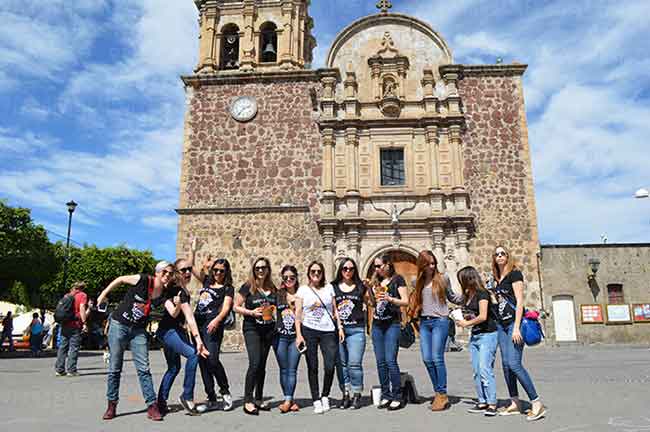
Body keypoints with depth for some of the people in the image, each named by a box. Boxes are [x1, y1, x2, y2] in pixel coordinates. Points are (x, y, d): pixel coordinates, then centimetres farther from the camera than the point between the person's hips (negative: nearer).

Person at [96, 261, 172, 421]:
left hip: (138, 330, 2)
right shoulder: (143, 280, -17)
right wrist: (103, 294, 4)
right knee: (114, 368, 6)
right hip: (119, 324, -2)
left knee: (144, 368, -4)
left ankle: (152, 406, -1)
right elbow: (120, 279, -3)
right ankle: (112, 405, 20)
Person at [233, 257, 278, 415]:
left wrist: (274, 312, 1)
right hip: (252, 329, -4)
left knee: (262, 365, 9)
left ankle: (259, 399, 20)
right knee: (255, 363, -15)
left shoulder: (273, 288, 8)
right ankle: (247, 401, -6)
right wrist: (251, 312, -17)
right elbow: (236, 307, -4)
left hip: (268, 330, 5)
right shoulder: (248, 287, -5)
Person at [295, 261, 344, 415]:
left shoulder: (329, 288, 11)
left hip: (328, 331, 1)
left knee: (330, 366, -5)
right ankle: (316, 401, 14)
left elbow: (334, 310, 13)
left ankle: (325, 396, 18)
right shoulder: (303, 289, 5)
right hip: (309, 331, -1)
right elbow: (298, 313, 1)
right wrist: (298, 334, -6)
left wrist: (340, 327, 4)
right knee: (312, 367, 3)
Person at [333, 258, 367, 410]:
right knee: (341, 363, 4)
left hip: (356, 329, -1)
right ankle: (345, 394, 15)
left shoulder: (360, 287, 8)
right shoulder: (333, 287, 9)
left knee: (354, 363, -6)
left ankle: (357, 395, 8)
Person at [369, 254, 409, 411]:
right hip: (377, 324, 6)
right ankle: (385, 395, 13)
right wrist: (369, 290, 5)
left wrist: (390, 299, -19)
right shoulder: (376, 281, 15)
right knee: (380, 361, 5)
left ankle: (397, 397, -2)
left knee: (390, 360, -10)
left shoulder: (397, 279, 0)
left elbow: (405, 301, -5)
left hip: (392, 324, -6)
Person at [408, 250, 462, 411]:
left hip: (440, 321, -4)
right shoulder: (417, 282, 11)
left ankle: (442, 395, 4)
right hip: (424, 322, 4)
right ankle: (438, 392, 16)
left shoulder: (442, 278, 2)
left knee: (437, 358, -7)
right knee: (427, 359, 2)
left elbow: (452, 297, 13)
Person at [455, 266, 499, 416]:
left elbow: (482, 317, -20)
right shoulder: (467, 296, 12)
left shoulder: (481, 293, -12)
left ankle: (492, 404, -6)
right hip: (474, 336, 9)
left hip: (487, 335, -8)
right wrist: (462, 317, 4)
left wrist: (466, 323, -9)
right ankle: (482, 402, 13)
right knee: (476, 371, 7)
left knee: (485, 370, -12)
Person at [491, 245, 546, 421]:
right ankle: (515, 403, 15)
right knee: (506, 364, 7)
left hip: (514, 322, -8)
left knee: (514, 364, -15)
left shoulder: (514, 273, -6)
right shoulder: (497, 279, 15)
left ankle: (537, 404, -8)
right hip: (501, 324, 8)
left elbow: (519, 301, -13)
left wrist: (516, 328, -18)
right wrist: (492, 296, 5)